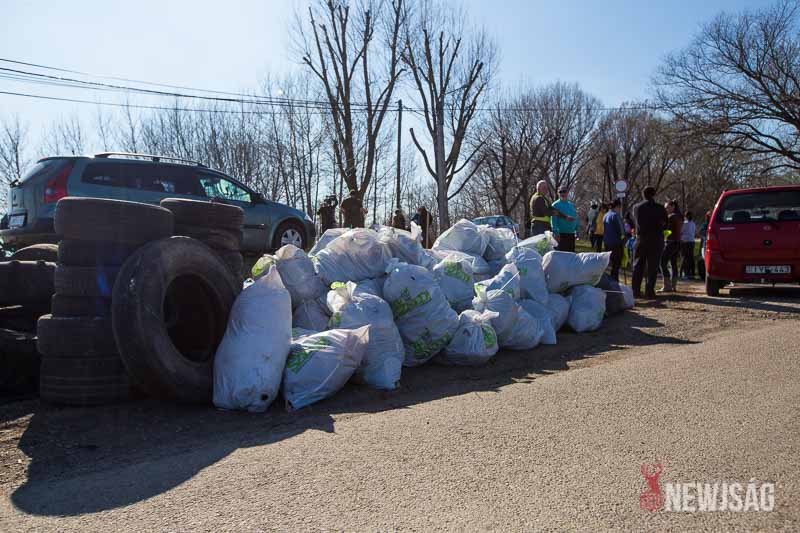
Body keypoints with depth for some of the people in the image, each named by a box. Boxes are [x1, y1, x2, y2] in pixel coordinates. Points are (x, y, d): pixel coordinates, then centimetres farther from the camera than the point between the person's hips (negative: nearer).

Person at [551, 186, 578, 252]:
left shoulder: (572, 205, 16)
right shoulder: (555, 205, -4)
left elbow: (575, 219, 19)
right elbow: (553, 220, -11)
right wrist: (556, 233, -19)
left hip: (571, 234, 6)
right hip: (561, 234, -6)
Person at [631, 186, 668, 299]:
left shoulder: (636, 207, -3)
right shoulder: (660, 208, -7)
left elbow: (635, 222, 5)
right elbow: (665, 225, 0)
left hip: (641, 240, 2)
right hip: (656, 241, -2)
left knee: (638, 266, 10)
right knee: (652, 267, 3)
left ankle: (635, 291, 9)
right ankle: (649, 291, 1)